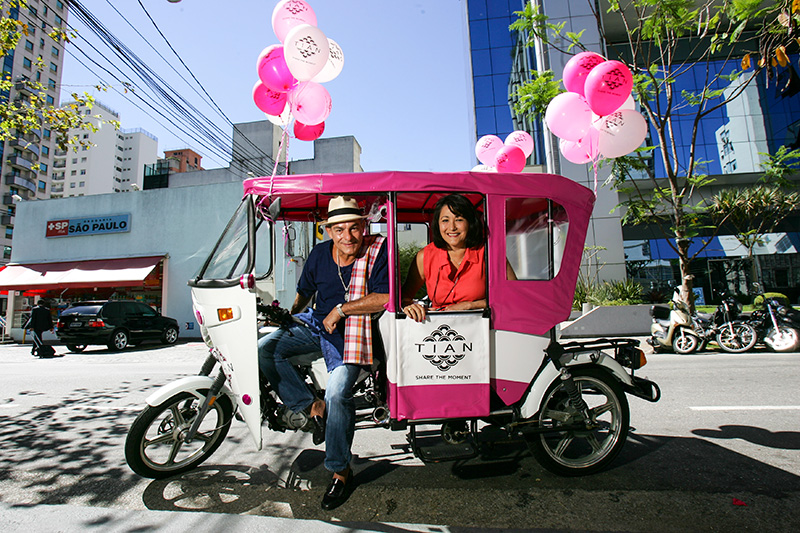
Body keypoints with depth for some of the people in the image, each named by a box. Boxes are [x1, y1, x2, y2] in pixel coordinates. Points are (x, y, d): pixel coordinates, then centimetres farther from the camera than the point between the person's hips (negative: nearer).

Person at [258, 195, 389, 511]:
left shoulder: (377, 250, -16)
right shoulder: (319, 254, 0)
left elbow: (385, 298, -24)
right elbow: (304, 292, 17)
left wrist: (340, 309, -20)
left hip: (350, 334, -6)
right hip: (316, 324, 6)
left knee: (337, 393, -21)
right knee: (264, 349, -8)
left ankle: (340, 472, 3)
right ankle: (312, 407, 1)